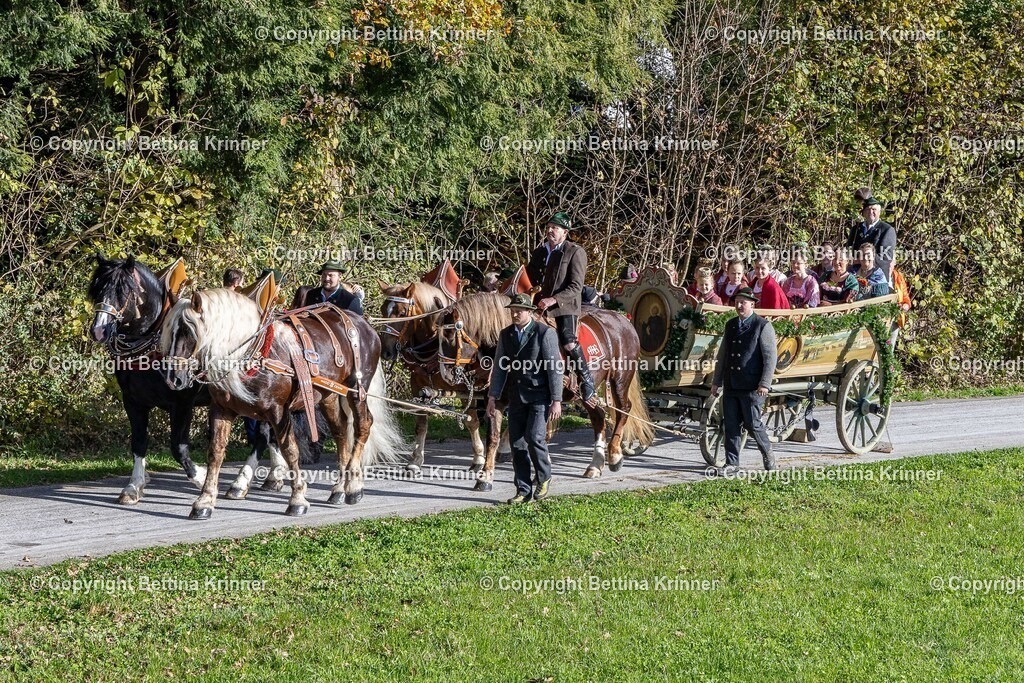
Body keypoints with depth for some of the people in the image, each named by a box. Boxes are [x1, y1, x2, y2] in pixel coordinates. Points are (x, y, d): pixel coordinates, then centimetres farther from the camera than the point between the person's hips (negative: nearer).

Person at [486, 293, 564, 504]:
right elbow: (499, 367, 14)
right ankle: (523, 491, 12)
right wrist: (492, 397, 9)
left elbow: (555, 368, -9)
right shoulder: (506, 334, 8)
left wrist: (556, 400, -13)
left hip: (540, 396, -5)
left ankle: (543, 478, 9)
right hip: (516, 397, 5)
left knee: (534, 438, -16)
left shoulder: (545, 333, -8)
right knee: (517, 443, 4)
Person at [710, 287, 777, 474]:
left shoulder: (763, 326, -5)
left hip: (752, 387, -6)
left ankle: (767, 452, 22)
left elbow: (771, 357, -8)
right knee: (731, 425, 4)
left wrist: (764, 383, -15)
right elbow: (722, 355, 19)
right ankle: (732, 463, 10)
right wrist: (716, 381, 16)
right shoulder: (730, 325, 14)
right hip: (730, 386, 6)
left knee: (752, 424, -2)